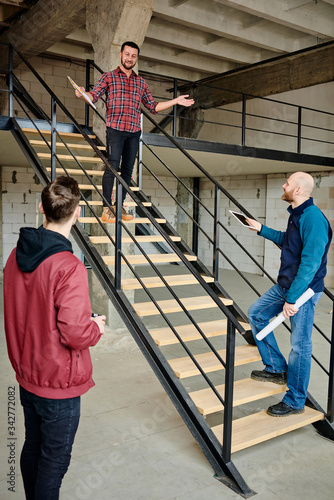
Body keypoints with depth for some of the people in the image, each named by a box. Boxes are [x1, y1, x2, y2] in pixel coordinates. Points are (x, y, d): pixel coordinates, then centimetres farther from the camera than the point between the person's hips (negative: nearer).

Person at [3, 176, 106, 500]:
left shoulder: (16, 255, -2)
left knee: (32, 448, 24)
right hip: (59, 383, -7)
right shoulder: (68, 267, -27)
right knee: (54, 459, 11)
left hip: (26, 376, 8)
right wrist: (96, 327, -8)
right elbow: (75, 333, -28)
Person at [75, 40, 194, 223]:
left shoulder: (141, 82, 19)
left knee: (127, 169, 4)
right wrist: (82, 93, -26)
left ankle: (120, 206, 13)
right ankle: (107, 208, -7)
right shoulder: (108, 76, 8)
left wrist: (175, 101, 16)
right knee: (112, 166, -12)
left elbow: (153, 106, 22)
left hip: (134, 132, 4)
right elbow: (93, 96, -4)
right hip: (115, 129, -4)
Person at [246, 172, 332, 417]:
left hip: (304, 289, -10)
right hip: (285, 285, 10)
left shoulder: (313, 218, -23)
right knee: (257, 313, 16)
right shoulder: (297, 214, 8)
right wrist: (262, 229, 29)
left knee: (300, 345, 1)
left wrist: (292, 298, -26)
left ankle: (295, 401, 16)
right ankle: (277, 369, 26)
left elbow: (311, 263, -27)